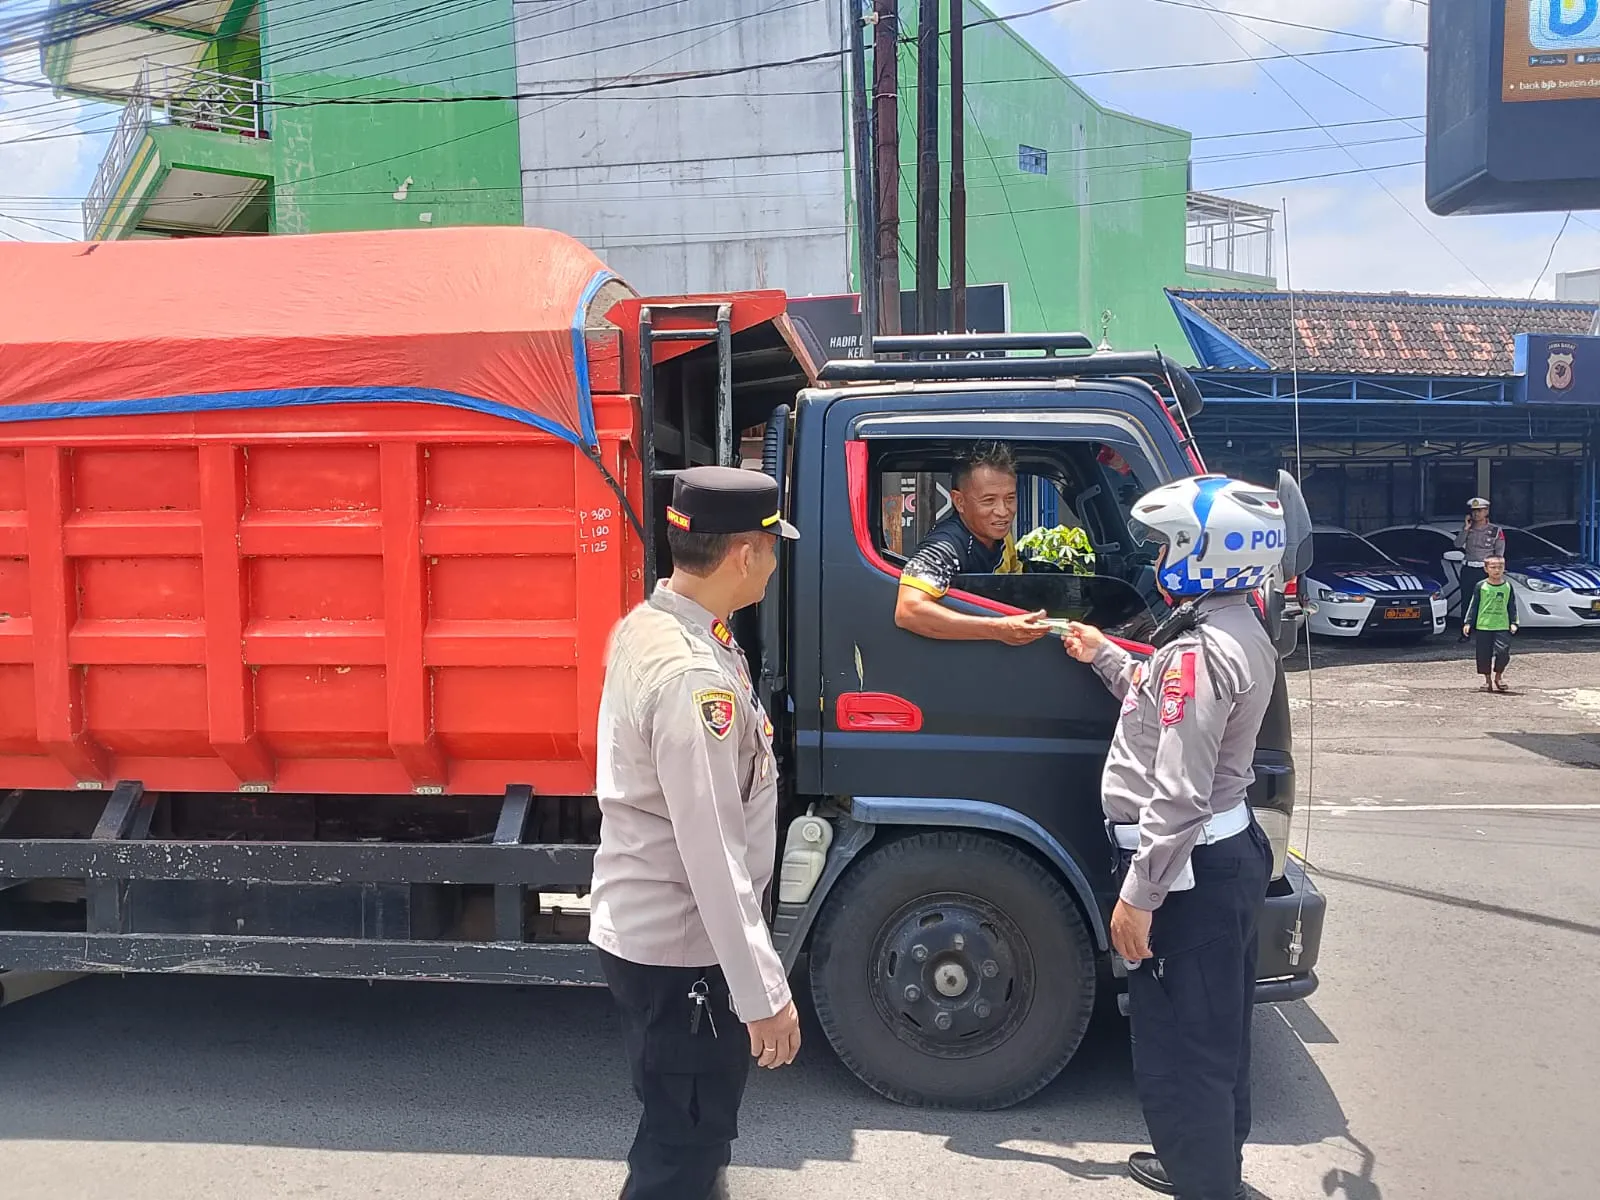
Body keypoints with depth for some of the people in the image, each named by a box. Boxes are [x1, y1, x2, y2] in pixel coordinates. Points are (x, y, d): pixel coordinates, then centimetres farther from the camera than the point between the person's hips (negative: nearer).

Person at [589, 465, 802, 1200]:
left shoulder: (644, 627, 3)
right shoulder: (694, 674, -28)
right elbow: (712, 851, -29)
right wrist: (762, 991, -23)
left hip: (642, 930, 9)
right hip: (679, 951, -9)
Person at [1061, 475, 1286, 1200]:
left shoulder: (1199, 650, -23)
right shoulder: (1238, 630, 9)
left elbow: (1179, 794, -26)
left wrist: (1139, 895, -23)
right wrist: (1103, 657, 25)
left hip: (1189, 868, -11)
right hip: (1231, 849, 11)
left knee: (1177, 1046, 2)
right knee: (1216, 1032, 23)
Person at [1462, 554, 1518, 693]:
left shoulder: (1507, 586, 5)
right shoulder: (1481, 586, 0)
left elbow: (1512, 606, 10)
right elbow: (1473, 605, 3)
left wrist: (1513, 622, 3)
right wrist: (1468, 622, 0)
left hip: (1502, 626, 1)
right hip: (1483, 626, 0)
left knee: (1503, 651, -11)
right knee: (1484, 654, 2)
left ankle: (1498, 675, 11)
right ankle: (1487, 678, 17)